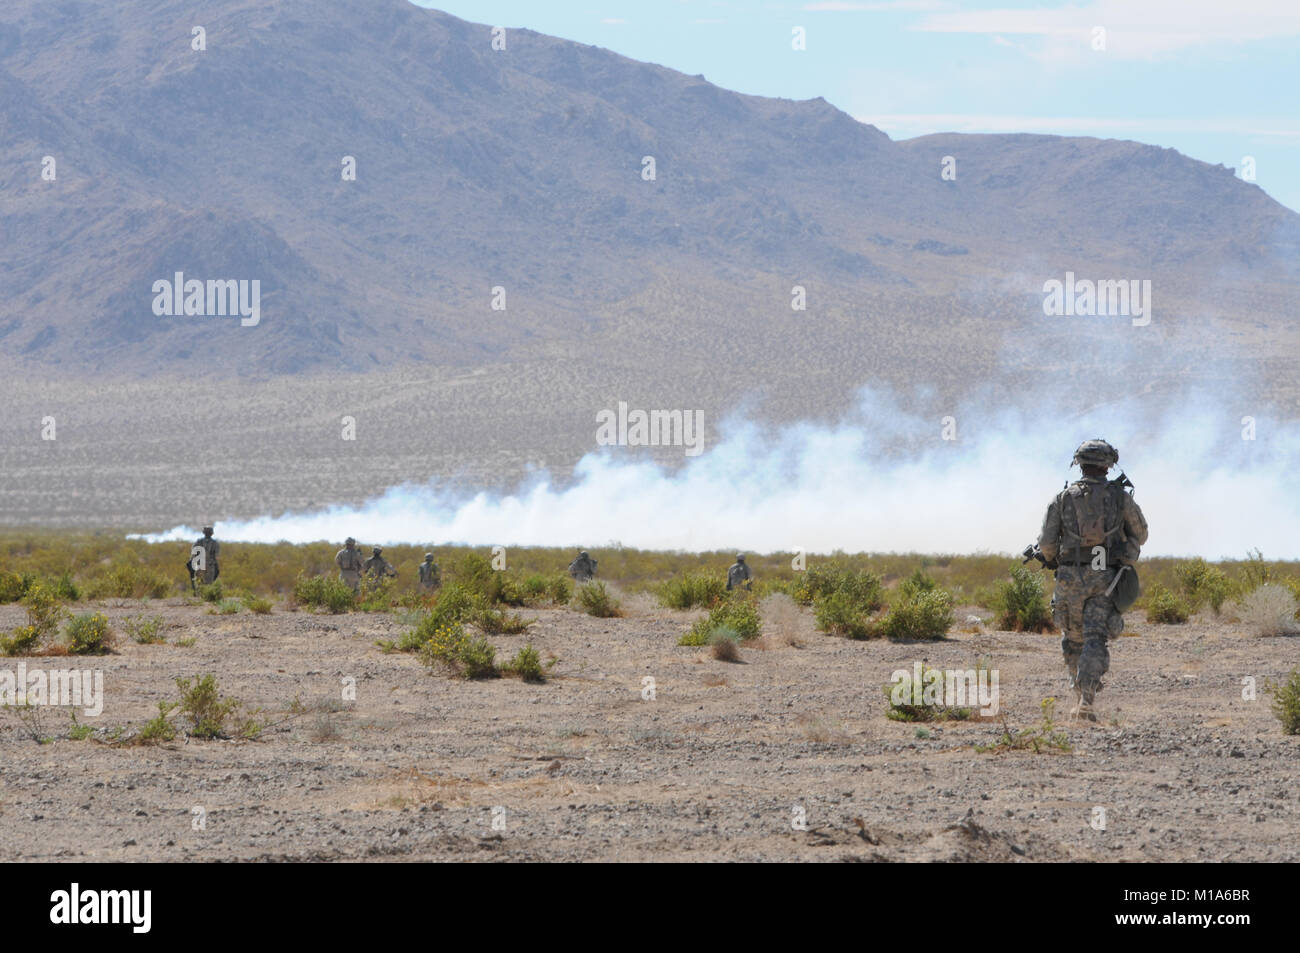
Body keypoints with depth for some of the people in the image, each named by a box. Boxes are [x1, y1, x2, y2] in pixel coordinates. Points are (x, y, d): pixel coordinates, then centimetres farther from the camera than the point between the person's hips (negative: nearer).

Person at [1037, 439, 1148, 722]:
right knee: (1095, 640, -7)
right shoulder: (1120, 497, 3)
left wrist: (1053, 560, 20)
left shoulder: (1063, 498, 3)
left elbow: (1046, 542, -1)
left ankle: (1081, 695, 24)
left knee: (1073, 639, 19)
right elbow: (1140, 535, 15)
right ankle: (1086, 701, -23)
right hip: (1105, 580, -1)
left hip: (1071, 577, 1)